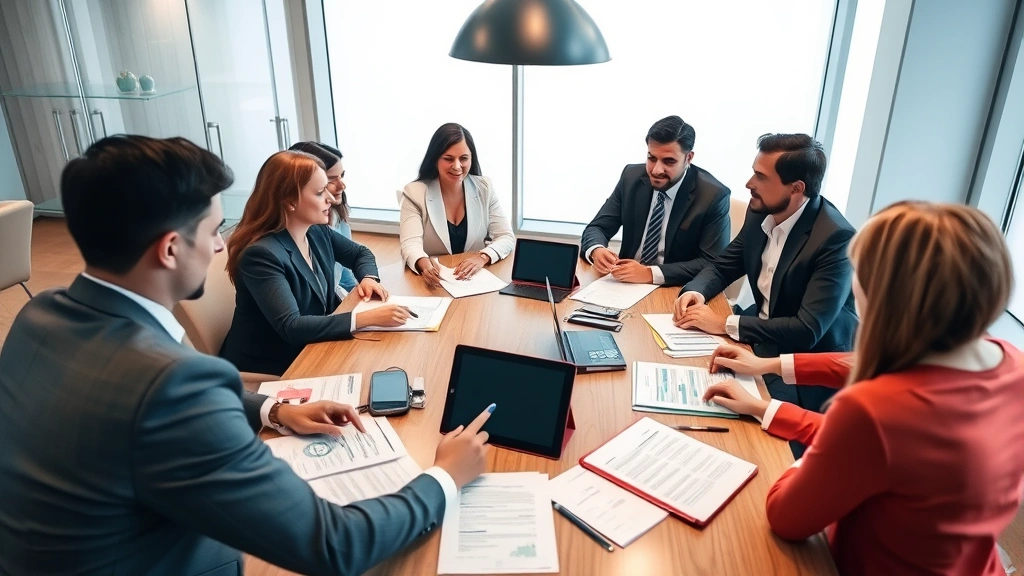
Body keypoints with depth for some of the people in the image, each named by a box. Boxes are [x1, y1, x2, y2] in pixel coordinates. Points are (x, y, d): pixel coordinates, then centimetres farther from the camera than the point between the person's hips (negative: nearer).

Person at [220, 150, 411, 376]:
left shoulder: (317, 232, -2)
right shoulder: (261, 254, -25)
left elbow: (360, 253, 16)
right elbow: (291, 327, -32)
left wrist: (368, 278, -7)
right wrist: (368, 318, -36)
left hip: (313, 345, 7)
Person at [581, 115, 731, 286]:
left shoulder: (713, 195, -12)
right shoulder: (632, 177, -2)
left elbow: (714, 264, -15)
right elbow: (597, 227, 1)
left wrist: (651, 273, -26)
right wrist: (596, 250, -23)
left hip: (676, 292, -1)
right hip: (628, 284, 2)